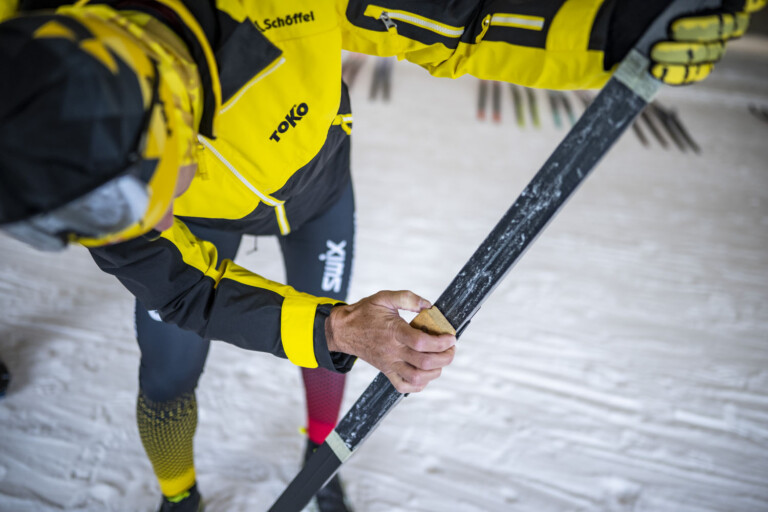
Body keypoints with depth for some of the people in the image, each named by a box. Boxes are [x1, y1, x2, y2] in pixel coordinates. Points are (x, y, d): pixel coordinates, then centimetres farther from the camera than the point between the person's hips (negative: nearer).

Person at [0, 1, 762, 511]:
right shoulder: (73, 161, -37)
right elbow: (185, 286, -31)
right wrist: (336, 329, -46)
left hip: (314, 178, 1)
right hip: (203, 232, 0)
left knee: (330, 344, 13)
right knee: (167, 384, 5)